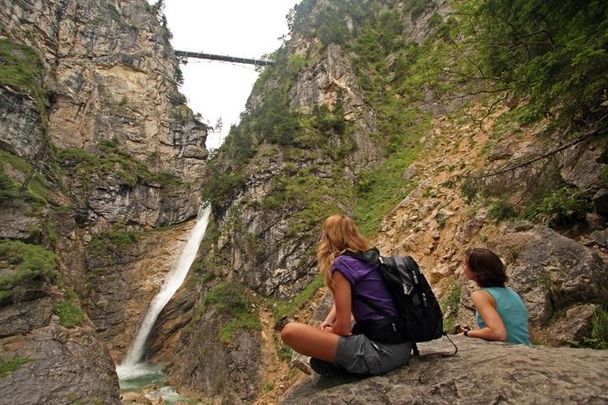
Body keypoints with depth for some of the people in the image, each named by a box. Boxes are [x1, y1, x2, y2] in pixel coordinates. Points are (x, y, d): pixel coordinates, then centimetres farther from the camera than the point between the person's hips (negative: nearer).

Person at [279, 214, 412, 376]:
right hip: (402, 346, 10)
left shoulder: (342, 264, -12)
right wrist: (328, 322, 14)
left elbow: (343, 327, -13)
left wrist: (325, 331, 8)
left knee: (290, 331, -14)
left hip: (382, 352, -9)